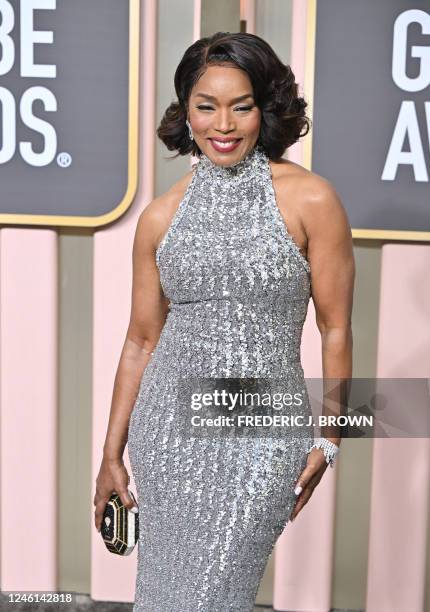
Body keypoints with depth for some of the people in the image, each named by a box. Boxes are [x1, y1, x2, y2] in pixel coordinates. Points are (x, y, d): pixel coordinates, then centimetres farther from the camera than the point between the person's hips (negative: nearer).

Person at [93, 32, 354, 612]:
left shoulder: (310, 199, -8)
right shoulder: (161, 216, 2)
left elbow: (335, 329, -3)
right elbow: (142, 340, 8)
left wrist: (328, 441, -2)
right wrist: (112, 454, 10)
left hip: (262, 435, -3)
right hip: (168, 425, 3)